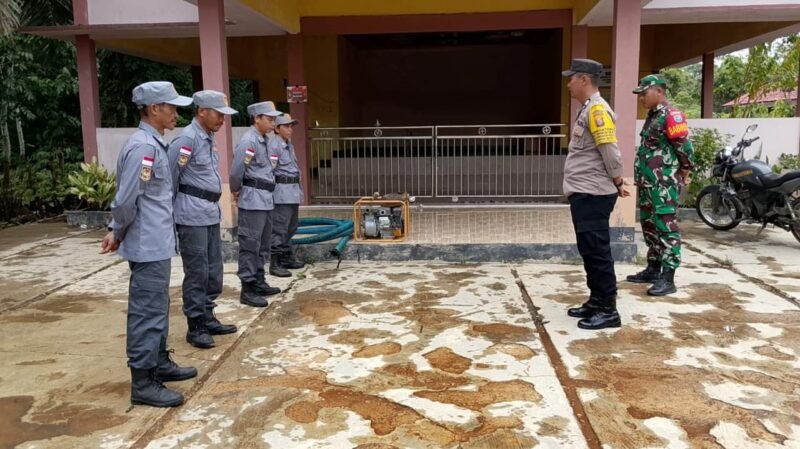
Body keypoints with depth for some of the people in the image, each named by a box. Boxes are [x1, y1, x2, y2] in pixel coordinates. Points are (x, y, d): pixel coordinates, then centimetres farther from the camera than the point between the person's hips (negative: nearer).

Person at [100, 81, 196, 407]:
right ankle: (143, 383, 7)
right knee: (147, 312, -2)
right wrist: (118, 232, -5)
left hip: (157, 243, 10)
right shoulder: (143, 147, -19)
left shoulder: (153, 144, 12)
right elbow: (125, 200, -21)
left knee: (157, 308, 19)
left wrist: (116, 232, 9)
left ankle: (160, 363, 32)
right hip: (148, 246, -10)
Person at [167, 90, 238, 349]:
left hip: (211, 213, 9)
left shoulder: (209, 139, 13)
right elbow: (169, 178, -14)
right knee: (197, 272, -2)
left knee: (213, 270, 14)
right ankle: (195, 326, 8)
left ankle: (207, 318, 25)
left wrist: (214, 207, 14)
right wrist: (172, 213, -6)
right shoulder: (187, 139, -15)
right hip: (193, 216, -9)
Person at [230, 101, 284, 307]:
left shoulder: (264, 140, 12)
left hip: (266, 199, 9)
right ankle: (248, 290, 1)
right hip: (253, 200, -9)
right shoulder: (249, 141, -16)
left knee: (263, 244, 16)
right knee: (250, 245, -4)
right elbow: (236, 171, -17)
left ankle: (259, 282, 26)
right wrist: (237, 190, -2)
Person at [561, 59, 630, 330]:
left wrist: (618, 184, -7)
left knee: (597, 252, -6)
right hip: (583, 194, 10)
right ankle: (596, 303, 23)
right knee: (589, 251, 14)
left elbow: (611, 152, -18)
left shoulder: (597, 109, -15)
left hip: (593, 195, -10)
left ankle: (608, 311, 1)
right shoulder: (587, 110, 17)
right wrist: (617, 183, 16)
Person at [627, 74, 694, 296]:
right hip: (648, 183, 10)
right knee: (649, 225, 15)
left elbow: (685, 147, -16)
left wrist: (683, 174, -5)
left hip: (665, 184, -10)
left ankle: (667, 278, -8)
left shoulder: (671, 116, -12)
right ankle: (653, 269, 26)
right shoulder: (652, 117, 17)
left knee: (666, 227, -9)